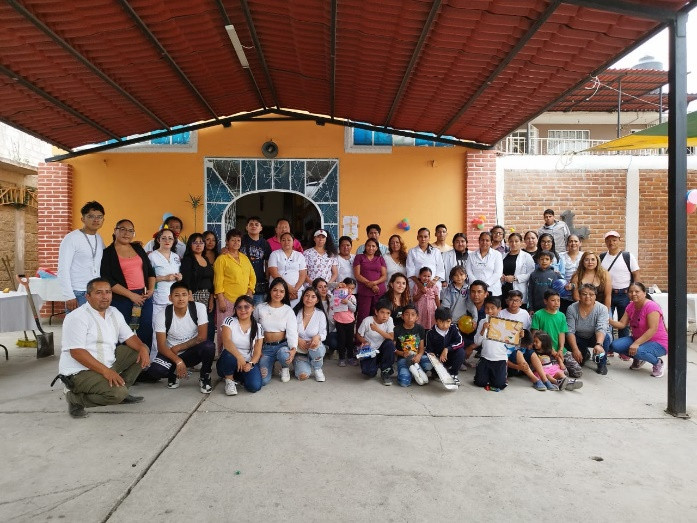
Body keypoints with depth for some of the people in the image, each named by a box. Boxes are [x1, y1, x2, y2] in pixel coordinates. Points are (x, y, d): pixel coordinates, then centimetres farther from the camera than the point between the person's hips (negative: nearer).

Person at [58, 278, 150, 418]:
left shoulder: (114, 313, 9)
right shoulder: (77, 317, -16)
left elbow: (129, 337, 9)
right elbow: (77, 352, -23)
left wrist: (142, 348, -14)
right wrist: (106, 371, -29)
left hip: (108, 364, 9)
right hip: (80, 372, -9)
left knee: (140, 351, 4)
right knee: (117, 393, -29)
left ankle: (121, 392, 7)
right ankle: (76, 399, -5)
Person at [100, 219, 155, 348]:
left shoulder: (138, 248, 14)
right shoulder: (107, 253, -1)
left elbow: (150, 270, 18)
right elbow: (108, 280, -10)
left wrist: (151, 289, 2)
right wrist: (131, 295, -14)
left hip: (144, 296, 4)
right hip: (121, 299, -4)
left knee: (146, 333, 5)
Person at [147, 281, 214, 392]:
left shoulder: (199, 308, -17)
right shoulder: (162, 315, -15)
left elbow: (202, 337, -16)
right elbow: (161, 346, -15)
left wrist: (178, 348, -14)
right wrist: (178, 361, -29)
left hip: (192, 351, 0)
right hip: (171, 353, 1)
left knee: (209, 346, -33)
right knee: (154, 371, -29)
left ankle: (205, 378, -5)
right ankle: (174, 374, 8)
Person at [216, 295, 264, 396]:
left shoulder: (258, 327, 2)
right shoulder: (229, 321, -5)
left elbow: (257, 351, -3)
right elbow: (226, 342, -23)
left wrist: (250, 363, -25)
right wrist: (239, 357, -39)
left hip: (248, 363, 2)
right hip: (230, 361, -2)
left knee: (254, 386, -25)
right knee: (229, 355, -38)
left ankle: (238, 376, 11)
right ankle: (229, 380, -6)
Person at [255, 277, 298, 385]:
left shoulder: (288, 310, -1)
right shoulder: (260, 308, 1)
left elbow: (292, 331, -11)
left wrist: (293, 348, -29)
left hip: (282, 345, -1)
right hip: (266, 347, 1)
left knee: (284, 356, -38)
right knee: (263, 380, -18)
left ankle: (285, 368, 1)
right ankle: (269, 364, 19)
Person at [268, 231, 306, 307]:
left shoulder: (300, 255, 12)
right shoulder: (275, 254, 6)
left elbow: (303, 275, 6)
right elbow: (274, 273, -5)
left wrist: (295, 289, -8)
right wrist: (289, 287, -12)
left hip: (296, 292, 2)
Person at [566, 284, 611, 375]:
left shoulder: (602, 309, -19)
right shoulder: (571, 309, -17)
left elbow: (601, 329, -33)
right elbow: (570, 331, -22)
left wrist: (599, 344, -51)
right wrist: (575, 349, -34)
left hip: (596, 338, -1)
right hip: (579, 339, 2)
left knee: (606, 337, -32)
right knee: (567, 341, -27)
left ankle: (602, 364, -7)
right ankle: (585, 354, 8)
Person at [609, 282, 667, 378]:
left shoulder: (651, 306, -21)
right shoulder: (630, 306, 2)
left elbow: (653, 330, -27)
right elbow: (622, 324, -3)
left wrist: (636, 343, -35)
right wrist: (609, 320, -22)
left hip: (658, 343, -7)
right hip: (637, 339, 7)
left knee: (638, 351, -37)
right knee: (614, 345, -15)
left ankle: (657, 363, -2)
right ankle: (638, 359, 12)